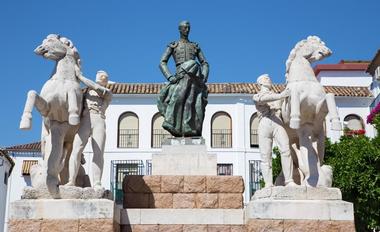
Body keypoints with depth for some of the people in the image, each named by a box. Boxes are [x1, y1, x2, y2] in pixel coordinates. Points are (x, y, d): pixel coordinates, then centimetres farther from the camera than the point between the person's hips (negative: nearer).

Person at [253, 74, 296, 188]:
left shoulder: (277, 96, 36)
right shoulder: (256, 96, 22)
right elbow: (263, 99, -3)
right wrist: (280, 96, -18)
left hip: (277, 123, 2)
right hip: (264, 124, -1)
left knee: (285, 149, -21)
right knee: (265, 156, -9)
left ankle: (289, 181, -24)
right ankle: (268, 185, -11)